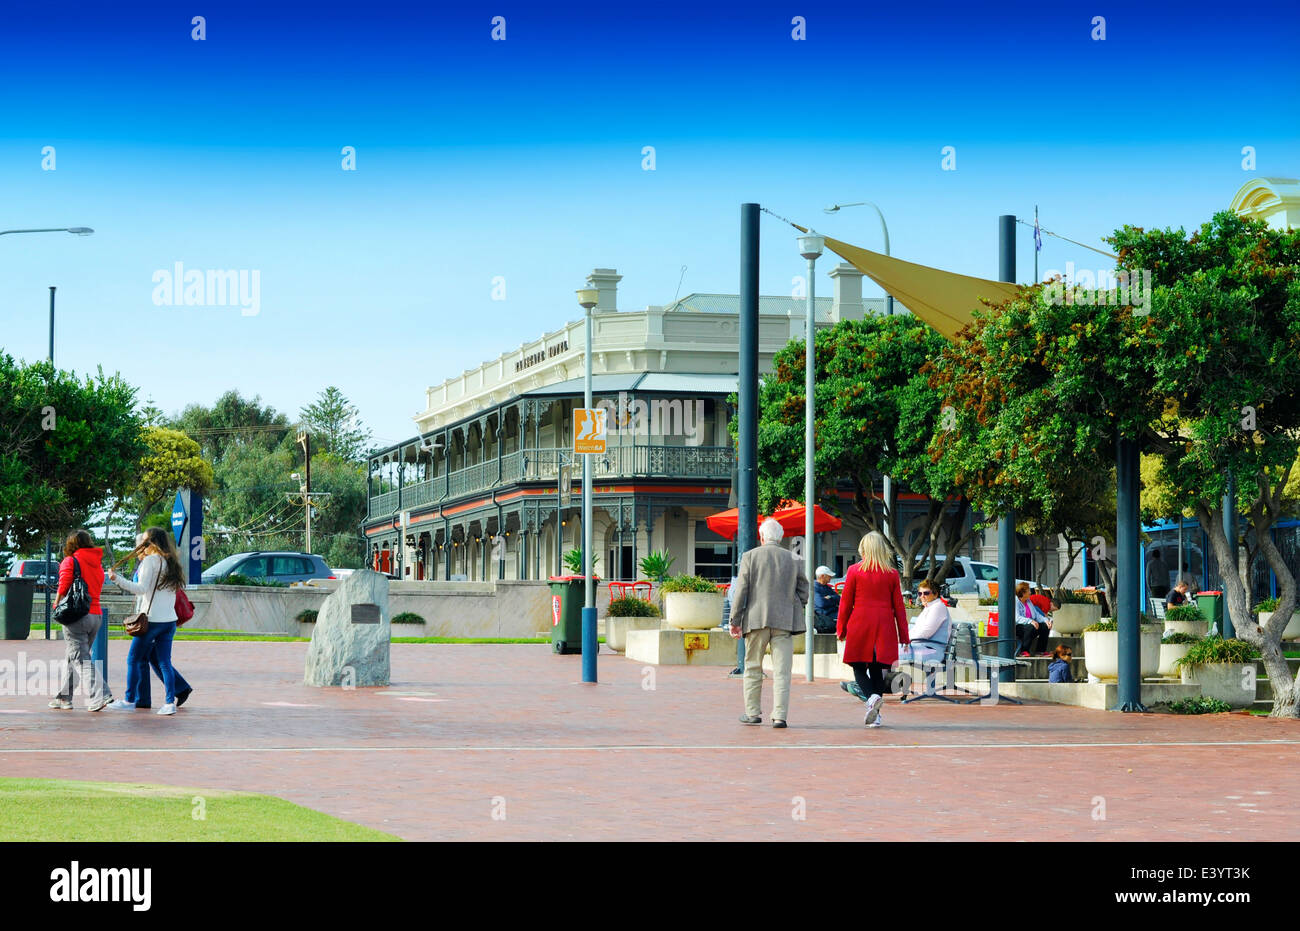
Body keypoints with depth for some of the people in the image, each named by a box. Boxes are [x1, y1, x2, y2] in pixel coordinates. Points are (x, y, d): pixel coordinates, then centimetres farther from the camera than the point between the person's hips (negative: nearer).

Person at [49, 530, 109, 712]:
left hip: (77, 615, -7)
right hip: (96, 614, 7)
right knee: (71, 657, 18)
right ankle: (64, 698, 22)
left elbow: (63, 588, -9)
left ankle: (97, 697, -22)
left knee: (80, 659, -9)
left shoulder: (70, 561, -5)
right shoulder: (97, 563, 13)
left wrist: (56, 607, 6)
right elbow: (97, 589, 14)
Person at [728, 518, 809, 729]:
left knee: (753, 667, 12)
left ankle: (753, 712, 16)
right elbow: (803, 594, 8)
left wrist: (735, 621, 0)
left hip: (756, 620, -1)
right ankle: (779, 715, -8)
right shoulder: (793, 559, 7)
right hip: (784, 622, 1)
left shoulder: (750, 557, 0)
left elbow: (740, 591, -3)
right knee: (782, 670, -1)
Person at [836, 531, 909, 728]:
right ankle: (875, 715, 6)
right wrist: (903, 636, 10)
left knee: (859, 667, 6)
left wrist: (841, 629, 11)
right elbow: (898, 606, 5)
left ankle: (872, 697, -22)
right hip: (884, 627, 2)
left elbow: (845, 603, 0)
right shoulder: (892, 574, 3)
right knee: (876, 669, 9)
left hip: (860, 625, -2)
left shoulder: (854, 571, -3)